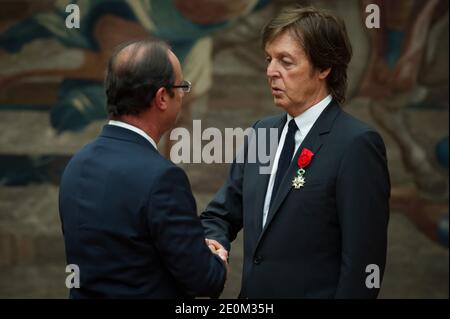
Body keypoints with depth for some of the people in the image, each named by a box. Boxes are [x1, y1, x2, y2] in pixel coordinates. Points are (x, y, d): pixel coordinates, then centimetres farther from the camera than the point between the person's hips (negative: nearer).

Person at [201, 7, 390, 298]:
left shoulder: (356, 144, -16)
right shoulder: (261, 132, 6)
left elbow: (362, 260, -18)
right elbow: (220, 215, 11)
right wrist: (212, 244, -9)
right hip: (254, 293, 7)